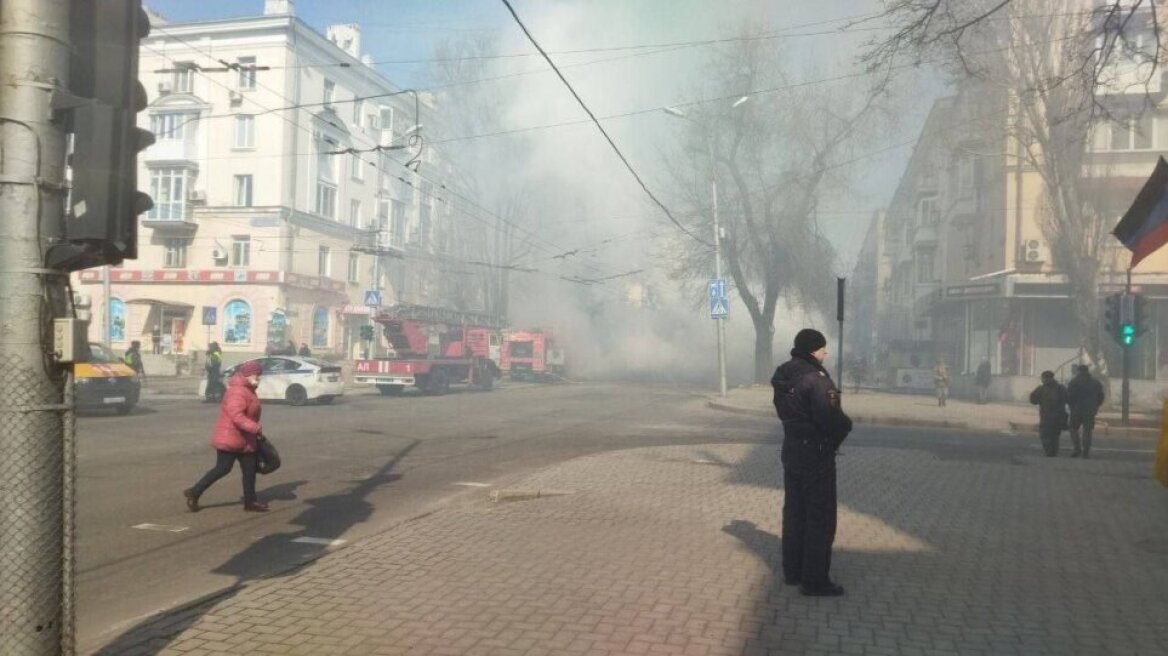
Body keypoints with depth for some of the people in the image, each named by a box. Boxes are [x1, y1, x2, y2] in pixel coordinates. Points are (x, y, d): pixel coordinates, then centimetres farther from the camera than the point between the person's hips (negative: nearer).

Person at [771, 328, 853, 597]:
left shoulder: (783, 376, 7)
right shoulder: (815, 377, -21)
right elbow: (830, 416, -28)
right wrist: (845, 426, -8)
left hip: (791, 448, 9)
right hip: (816, 452, -8)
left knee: (794, 511, 17)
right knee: (820, 517, 1)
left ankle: (792, 570, 27)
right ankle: (814, 580, 7)